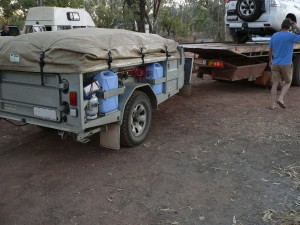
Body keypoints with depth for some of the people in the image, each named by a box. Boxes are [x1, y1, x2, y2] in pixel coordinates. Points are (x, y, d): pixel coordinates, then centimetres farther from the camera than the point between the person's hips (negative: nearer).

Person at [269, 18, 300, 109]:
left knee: (275, 83, 6)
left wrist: (270, 60, 27)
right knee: (287, 82, 13)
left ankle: (273, 104, 5)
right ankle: (280, 98, -5)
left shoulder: (274, 36, 5)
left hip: (275, 64, 4)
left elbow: (270, 50, 13)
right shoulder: (291, 36, -10)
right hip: (286, 64, -4)